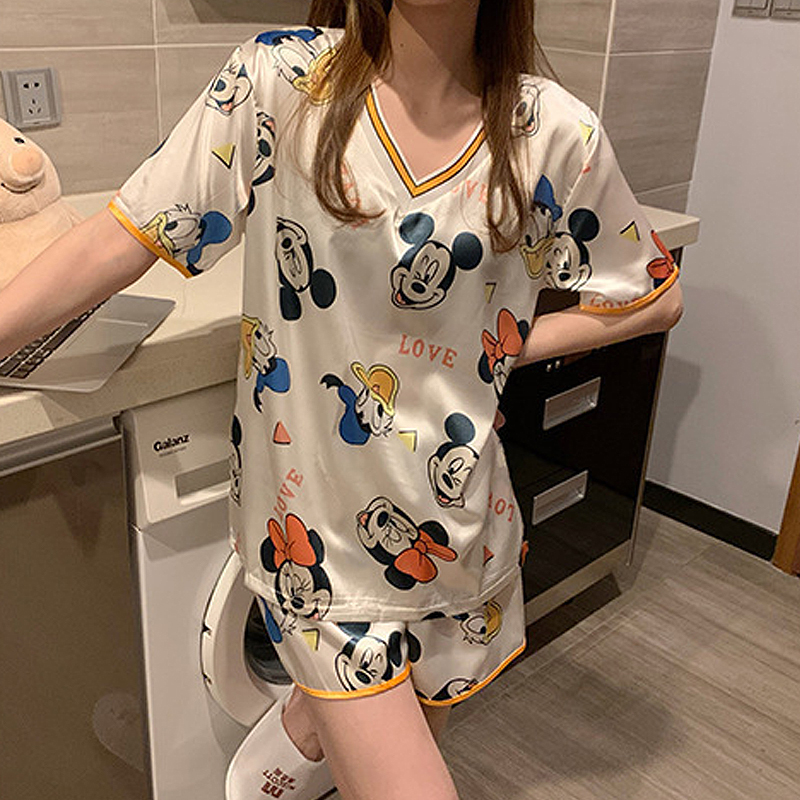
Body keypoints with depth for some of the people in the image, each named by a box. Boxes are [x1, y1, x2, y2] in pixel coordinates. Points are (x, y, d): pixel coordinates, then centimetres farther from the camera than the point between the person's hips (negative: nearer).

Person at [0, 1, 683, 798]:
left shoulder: (556, 133, -7)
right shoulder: (279, 79, -10)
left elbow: (653, 299, 6)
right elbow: (122, 238, -9)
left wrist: (506, 346, -4)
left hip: (455, 520, 3)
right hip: (318, 519, -3)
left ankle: (314, 715, 53)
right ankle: (312, 717, 31)